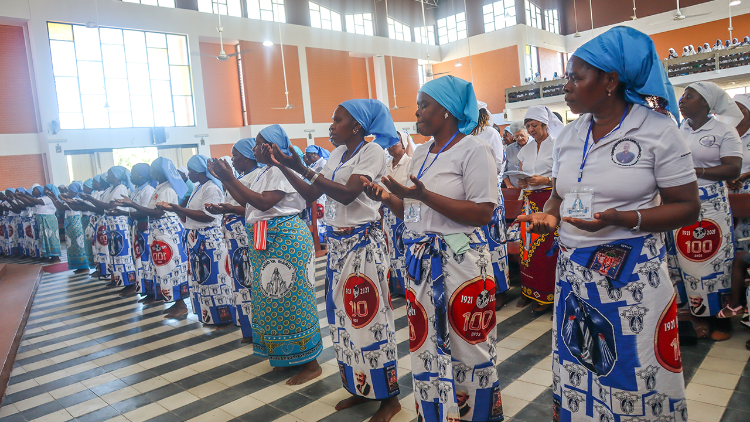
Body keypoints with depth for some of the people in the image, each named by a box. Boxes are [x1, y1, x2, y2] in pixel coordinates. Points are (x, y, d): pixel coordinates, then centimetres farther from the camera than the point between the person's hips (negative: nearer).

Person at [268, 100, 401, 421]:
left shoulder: (372, 150, -9)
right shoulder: (337, 154, 13)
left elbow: (347, 194, -21)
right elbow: (312, 194, 12)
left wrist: (303, 169, -21)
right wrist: (284, 167, 4)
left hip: (363, 243, -8)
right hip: (337, 242, 8)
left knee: (368, 316, -2)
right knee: (342, 316, 12)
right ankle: (359, 388, 28)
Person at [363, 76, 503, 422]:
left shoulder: (473, 150, -8)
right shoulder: (421, 153, 13)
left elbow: (483, 213, -17)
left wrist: (425, 195, -22)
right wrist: (386, 198, -2)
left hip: (460, 260, -7)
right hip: (420, 260, 7)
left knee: (467, 349, 5)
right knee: (426, 348, 14)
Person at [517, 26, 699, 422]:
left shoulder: (657, 130, -7)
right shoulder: (568, 135, 8)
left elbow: (687, 207, -7)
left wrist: (621, 219, -22)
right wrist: (549, 215, -6)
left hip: (632, 274, -4)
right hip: (573, 270, 5)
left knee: (635, 380, 4)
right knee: (575, 370, 13)